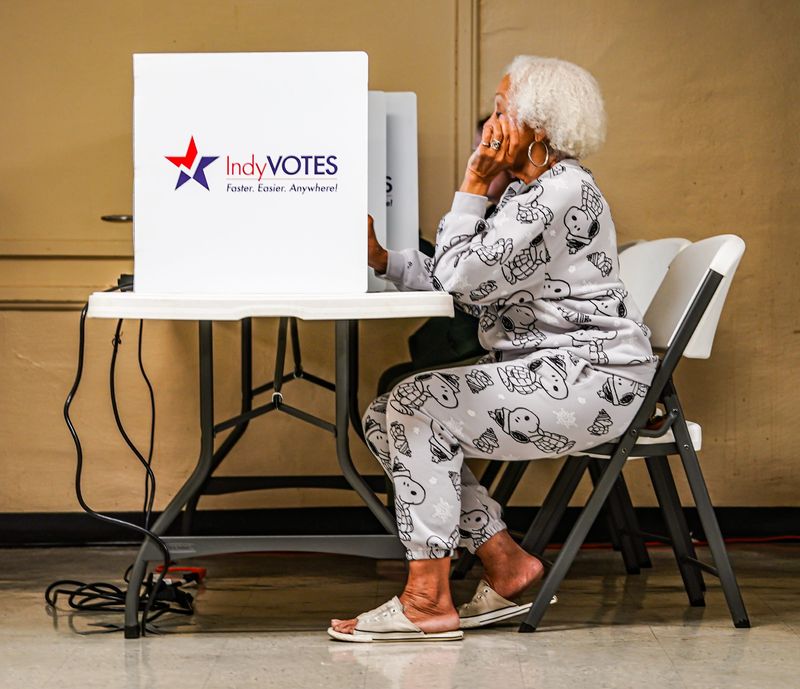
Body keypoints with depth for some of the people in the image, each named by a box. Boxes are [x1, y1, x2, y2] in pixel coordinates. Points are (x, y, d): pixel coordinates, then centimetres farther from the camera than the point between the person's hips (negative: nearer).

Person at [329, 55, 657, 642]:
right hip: (547, 370, 10)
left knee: (418, 404, -22)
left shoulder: (564, 192, -17)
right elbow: (457, 280, 14)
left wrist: (473, 185, -12)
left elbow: (460, 277, -20)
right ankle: (506, 563, 5)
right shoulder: (528, 190, 15)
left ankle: (428, 602, -17)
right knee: (386, 419, 0)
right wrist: (383, 260, 4)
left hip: (591, 380, -10)